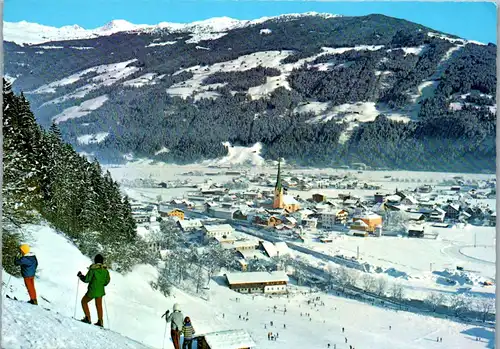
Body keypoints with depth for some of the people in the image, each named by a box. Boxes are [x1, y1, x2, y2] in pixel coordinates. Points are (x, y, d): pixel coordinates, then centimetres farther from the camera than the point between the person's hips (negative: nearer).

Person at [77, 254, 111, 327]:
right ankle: (100, 322, 27)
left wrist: (80, 275, 2)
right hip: (101, 291, 5)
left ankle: (88, 318, 11)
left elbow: (86, 279, -15)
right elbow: (107, 281, 6)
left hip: (92, 290, -5)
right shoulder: (105, 270, -1)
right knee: (99, 305, 22)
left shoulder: (93, 269, -17)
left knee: (84, 301, 18)